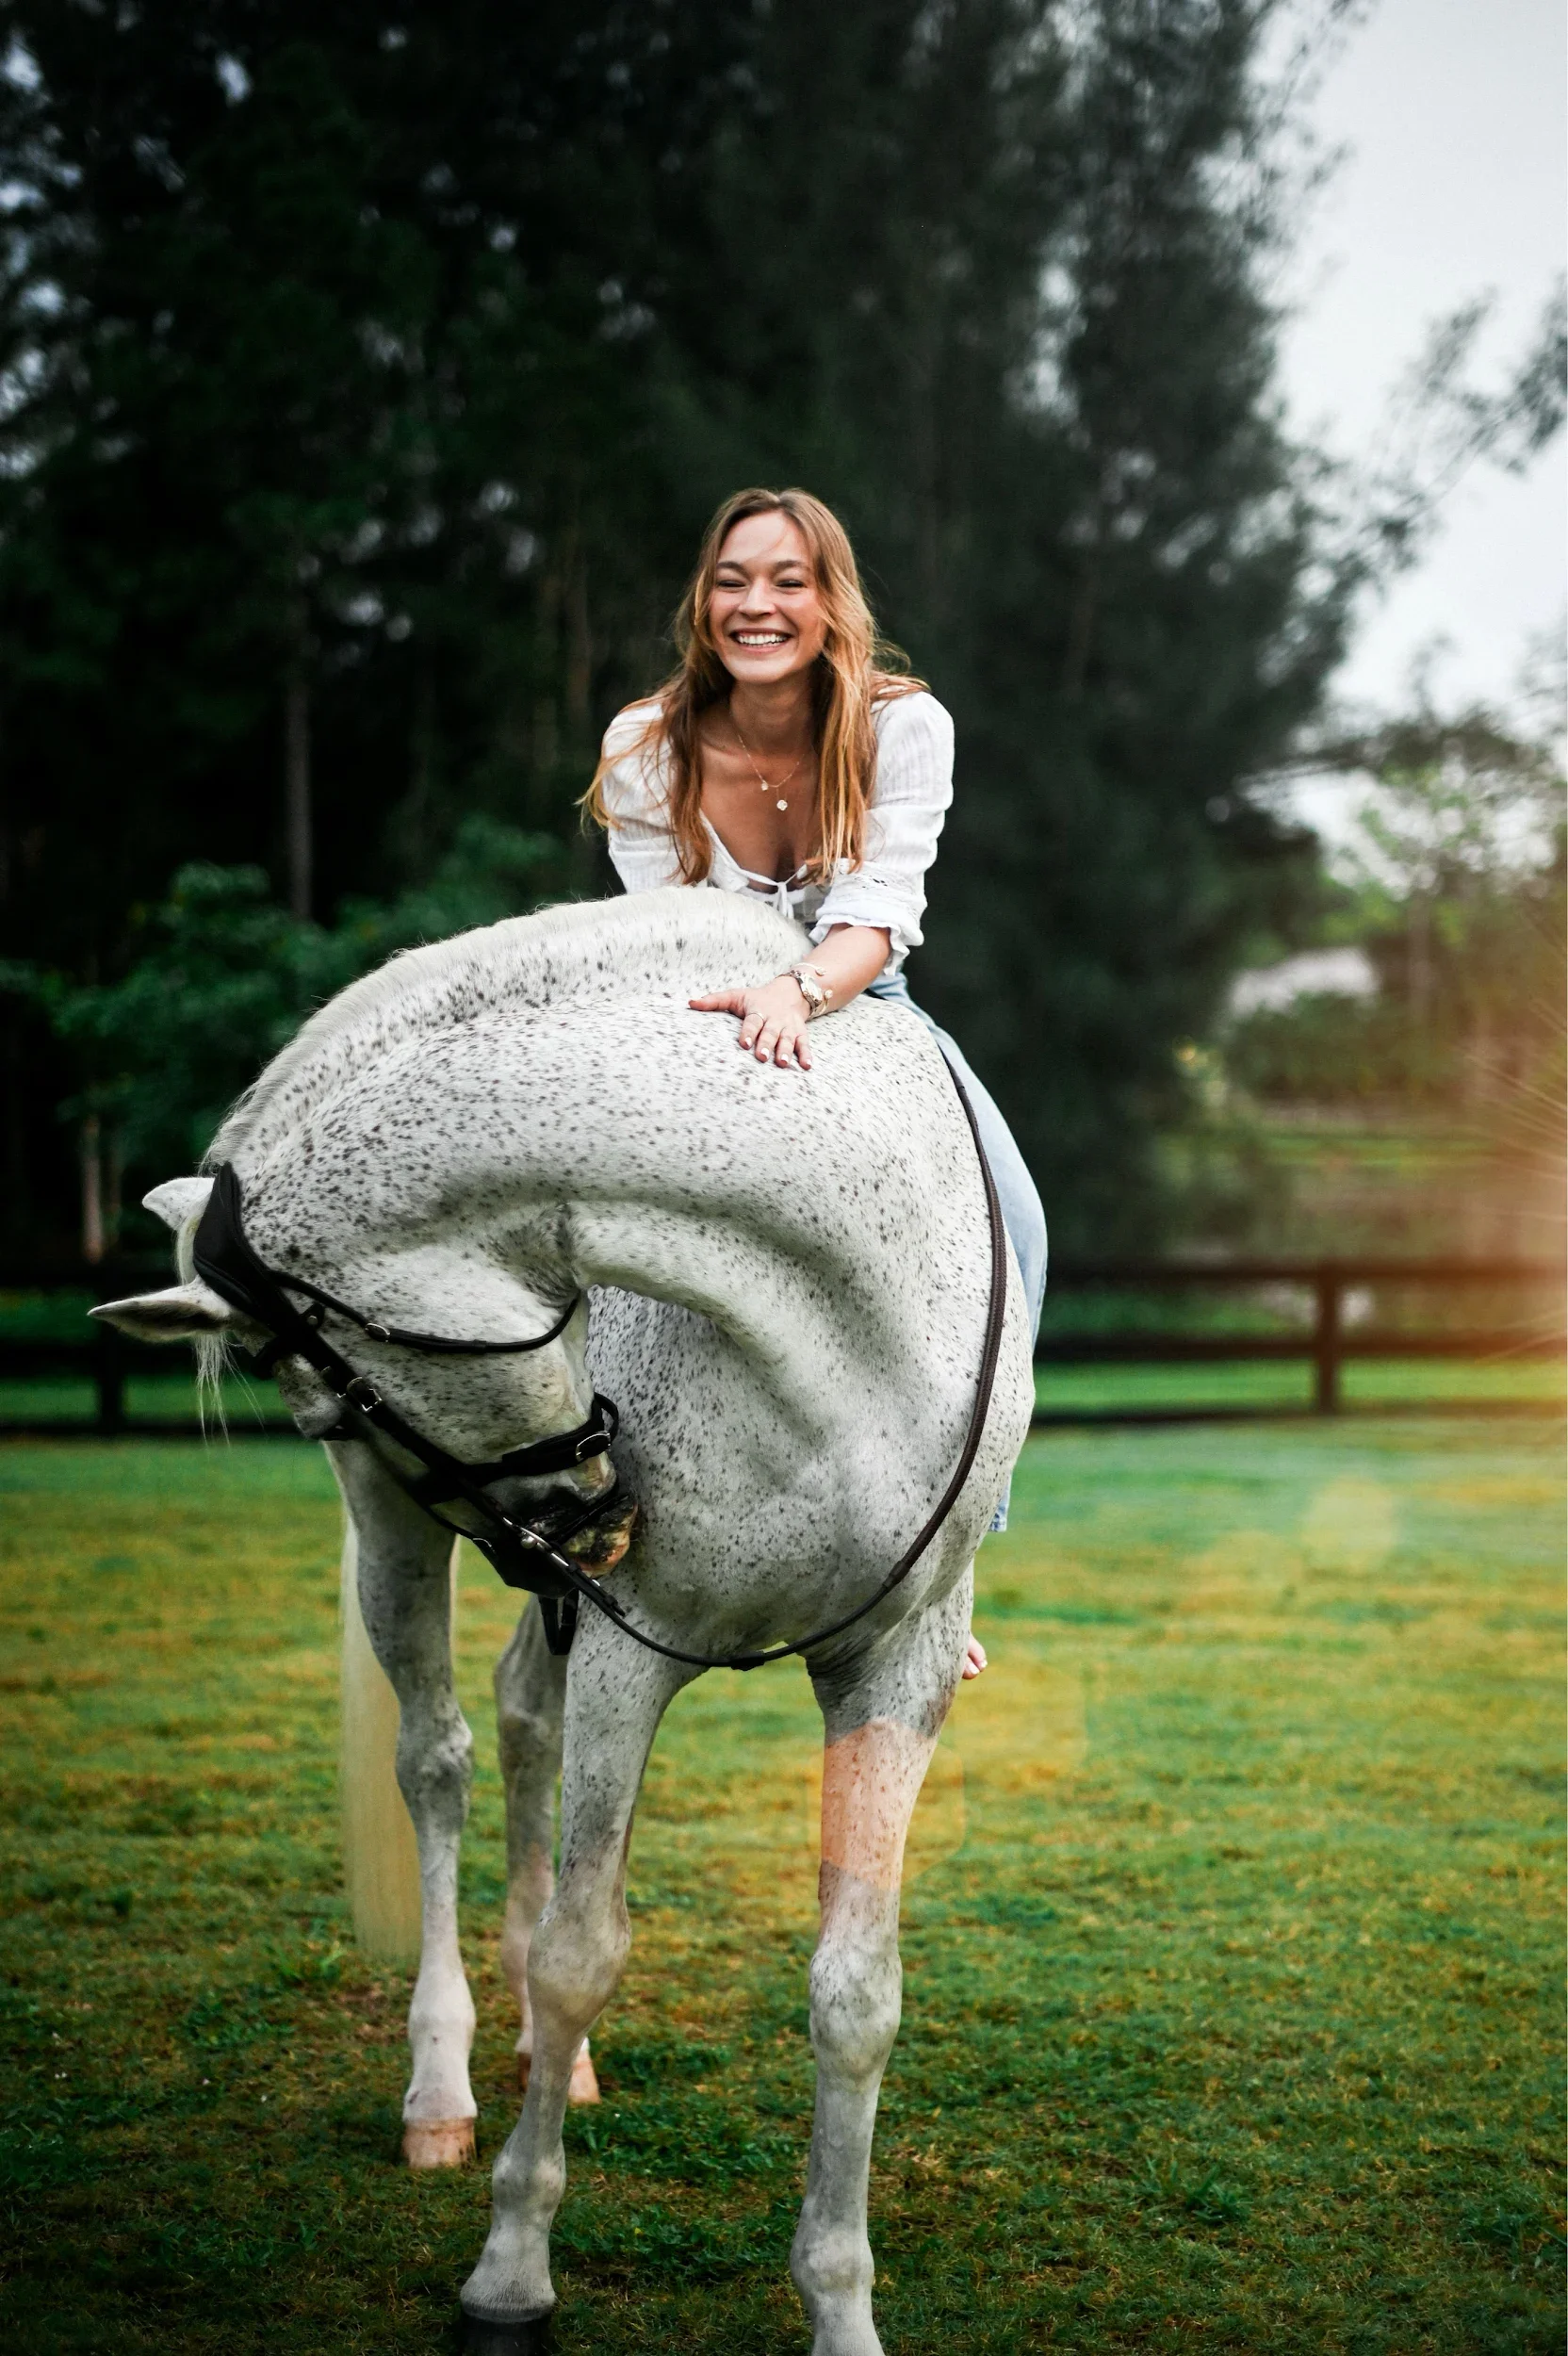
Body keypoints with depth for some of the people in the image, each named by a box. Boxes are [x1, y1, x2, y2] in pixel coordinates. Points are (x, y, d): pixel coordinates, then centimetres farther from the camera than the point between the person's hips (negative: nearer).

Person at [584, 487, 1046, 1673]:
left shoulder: (905, 726, -18)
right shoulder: (644, 749, -17)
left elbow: (877, 918, -29)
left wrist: (799, 990, -50)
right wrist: (733, 1013, -34)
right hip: (708, 1020, 0)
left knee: (1006, 1225, -23)